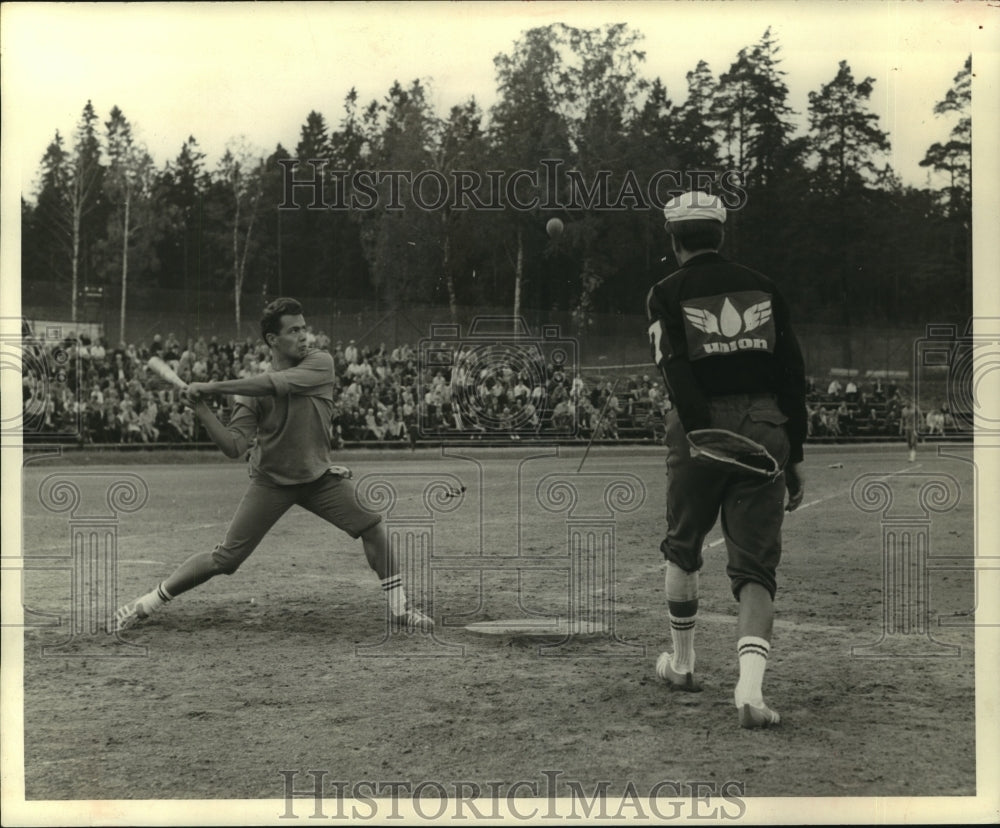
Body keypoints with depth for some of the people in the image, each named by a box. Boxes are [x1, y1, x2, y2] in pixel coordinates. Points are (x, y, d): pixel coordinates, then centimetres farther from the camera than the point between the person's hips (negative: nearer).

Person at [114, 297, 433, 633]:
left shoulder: (320, 363, -12)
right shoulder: (251, 391, -12)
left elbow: (275, 384, -29)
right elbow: (233, 447, -17)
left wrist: (211, 387, -29)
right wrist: (201, 409, -29)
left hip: (319, 476, 2)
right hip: (271, 482, -2)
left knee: (372, 525, -12)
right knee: (224, 559, -6)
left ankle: (399, 608, 3)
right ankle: (145, 603, 7)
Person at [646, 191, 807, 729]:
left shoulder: (668, 292, 3)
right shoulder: (761, 287, 12)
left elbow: (675, 368, -13)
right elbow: (793, 372, 9)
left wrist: (702, 434, -20)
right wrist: (795, 454, 13)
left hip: (699, 428, -2)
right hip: (764, 430, 2)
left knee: (683, 548, 20)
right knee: (755, 565, 2)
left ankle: (682, 665, 32)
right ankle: (750, 686, -16)